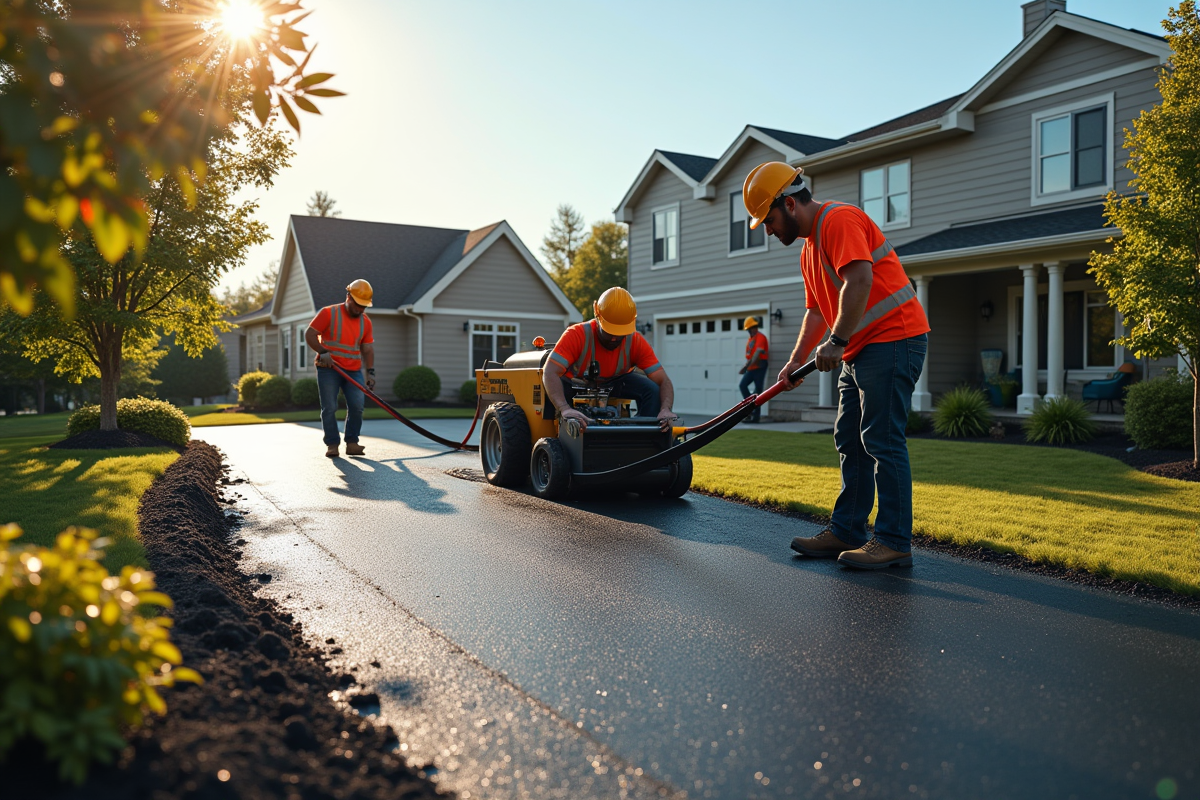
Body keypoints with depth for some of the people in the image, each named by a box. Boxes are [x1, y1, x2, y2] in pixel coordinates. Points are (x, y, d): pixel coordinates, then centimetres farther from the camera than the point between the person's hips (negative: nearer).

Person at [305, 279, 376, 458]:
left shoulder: (365, 322, 8)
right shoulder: (328, 313, -5)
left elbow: (368, 349, 10)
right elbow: (309, 334, -5)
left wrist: (371, 372, -1)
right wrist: (322, 352, -19)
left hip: (353, 371, 4)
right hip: (328, 369, -3)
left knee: (357, 405, -8)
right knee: (329, 408, -5)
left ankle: (352, 443, 2)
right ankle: (332, 444, 4)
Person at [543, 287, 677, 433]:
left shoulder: (636, 342, -22)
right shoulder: (576, 335, -32)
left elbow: (663, 381, -25)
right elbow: (550, 373, -44)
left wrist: (665, 409, -47)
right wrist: (565, 409, -61)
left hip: (615, 383, 2)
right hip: (576, 384, -2)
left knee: (652, 389, -25)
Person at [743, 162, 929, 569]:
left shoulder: (839, 220, -12)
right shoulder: (809, 249, 20)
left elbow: (859, 280, -26)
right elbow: (817, 311, 21)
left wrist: (837, 341, -25)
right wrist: (796, 360, 11)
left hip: (892, 340, -11)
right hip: (860, 350, 11)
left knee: (882, 441, -10)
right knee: (850, 442, 11)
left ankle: (894, 542, -5)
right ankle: (846, 532, 17)